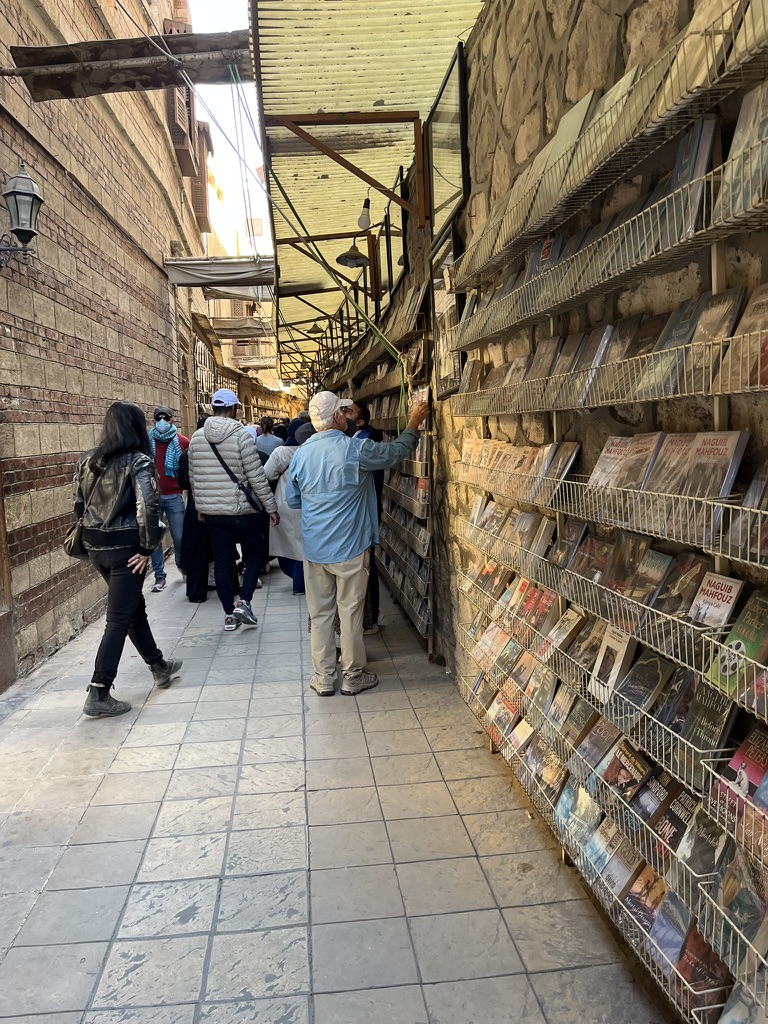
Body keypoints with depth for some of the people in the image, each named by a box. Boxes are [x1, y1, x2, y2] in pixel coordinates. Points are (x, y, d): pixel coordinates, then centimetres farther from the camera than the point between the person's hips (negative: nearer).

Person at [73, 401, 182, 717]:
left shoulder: (87, 461, 6)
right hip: (125, 548, -7)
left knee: (135, 607, 21)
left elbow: (79, 505, 9)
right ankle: (98, 694, 2)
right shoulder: (138, 461, -13)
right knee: (119, 620, 0)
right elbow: (147, 508, -22)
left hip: (95, 547, 7)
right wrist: (147, 549, -13)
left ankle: (159, 667, 36)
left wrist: (94, 534, 15)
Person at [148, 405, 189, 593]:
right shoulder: (147, 441, 3)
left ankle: (182, 565, 30)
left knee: (179, 536, 2)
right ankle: (159, 577, 12)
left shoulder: (183, 442, 0)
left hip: (174, 496, -1)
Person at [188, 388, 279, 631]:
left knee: (221, 562, 11)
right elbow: (256, 476, -13)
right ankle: (243, 602, -1)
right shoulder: (241, 435, -12)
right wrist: (271, 507, -5)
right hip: (243, 510, -4)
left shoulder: (196, 437, 4)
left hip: (212, 512, 4)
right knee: (254, 555, 13)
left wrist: (200, 505, 24)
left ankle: (229, 614, 16)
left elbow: (193, 477, 12)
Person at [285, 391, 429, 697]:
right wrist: (413, 423, 14)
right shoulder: (355, 449, -15)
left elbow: (292, 500, 9)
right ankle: (353, 677, 21)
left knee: (320, 615, 12)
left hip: (314, 549, 4)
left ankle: (324, 678, 21)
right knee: (351, 614, 8)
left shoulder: (301, 454, -1)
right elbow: (396, 452, -1)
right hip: (349, 548, -4)